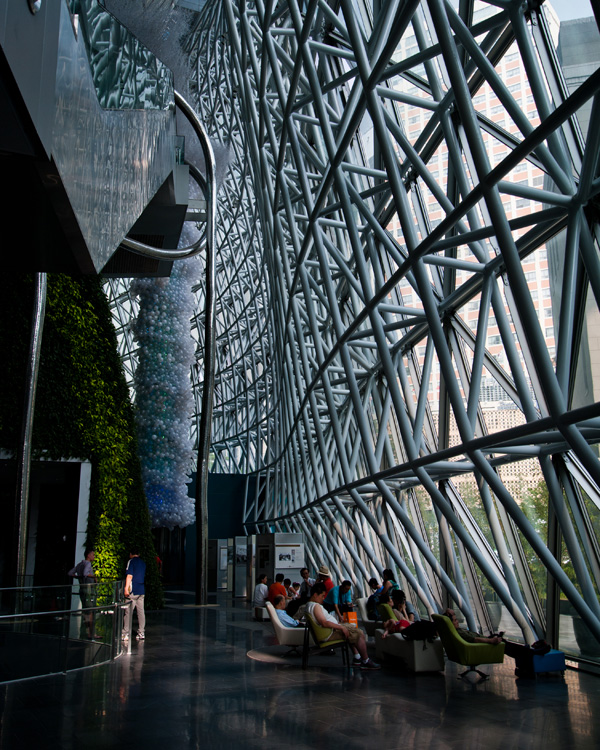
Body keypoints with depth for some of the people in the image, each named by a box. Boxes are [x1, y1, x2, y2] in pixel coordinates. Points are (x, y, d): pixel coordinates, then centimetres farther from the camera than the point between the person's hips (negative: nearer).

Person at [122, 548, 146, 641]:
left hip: (133, 591, -7)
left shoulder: (131, 561, -5)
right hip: (142, 591, 7)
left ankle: (126, 634, -1)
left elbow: (129, 576, -13)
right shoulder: (143, 563, 16)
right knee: (141, 612, 7)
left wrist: (126, 588, -15)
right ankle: (141, 633, 8)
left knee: (128, 612, -3)